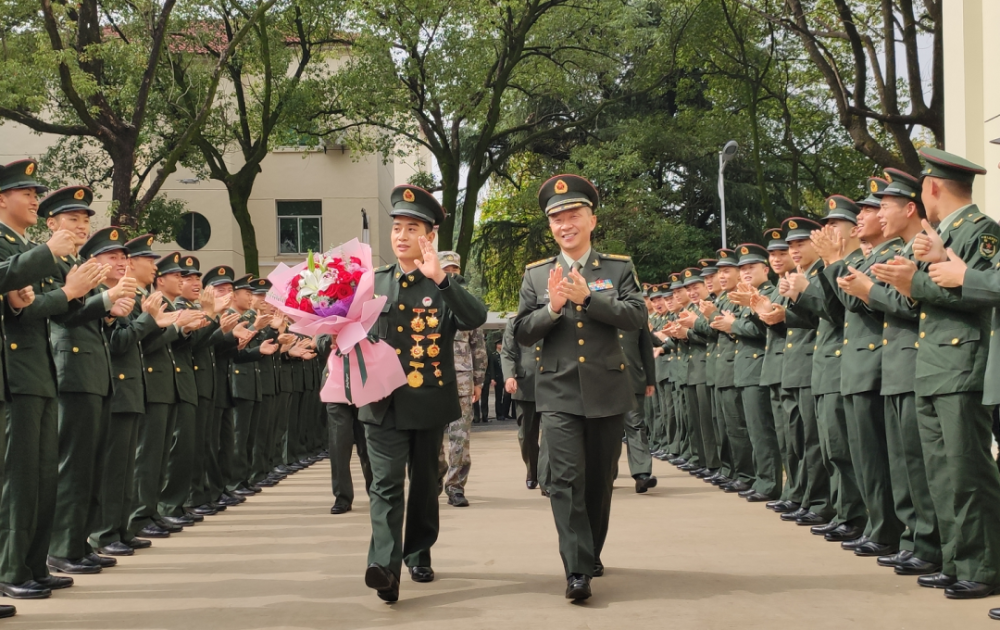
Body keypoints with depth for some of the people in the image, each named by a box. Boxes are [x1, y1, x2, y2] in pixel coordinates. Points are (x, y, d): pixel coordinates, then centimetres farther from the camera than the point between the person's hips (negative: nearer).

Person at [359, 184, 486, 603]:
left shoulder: (444, 286, -1)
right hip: (384, 403, 1)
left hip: (429, 402, -1)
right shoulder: (374, 283, 8)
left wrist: (439, 278, -29)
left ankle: (419, 555, 27)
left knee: (424, 483, 12)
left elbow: (476, 319, -20)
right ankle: (385, 566, -22)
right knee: (386, 484, -11)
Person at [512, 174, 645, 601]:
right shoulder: (536, 274, 6)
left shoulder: (619, 268, 5)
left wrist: (587, 297, -19)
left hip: (607, 392, 1)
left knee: (600, 480, 11)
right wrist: (552, 307, -15)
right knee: (567, 479, -12)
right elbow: (522, 333, 2)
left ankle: (591, 552, 30)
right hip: (559, 393, -1)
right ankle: (577, 570, -14)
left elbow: (637, 317, -9)